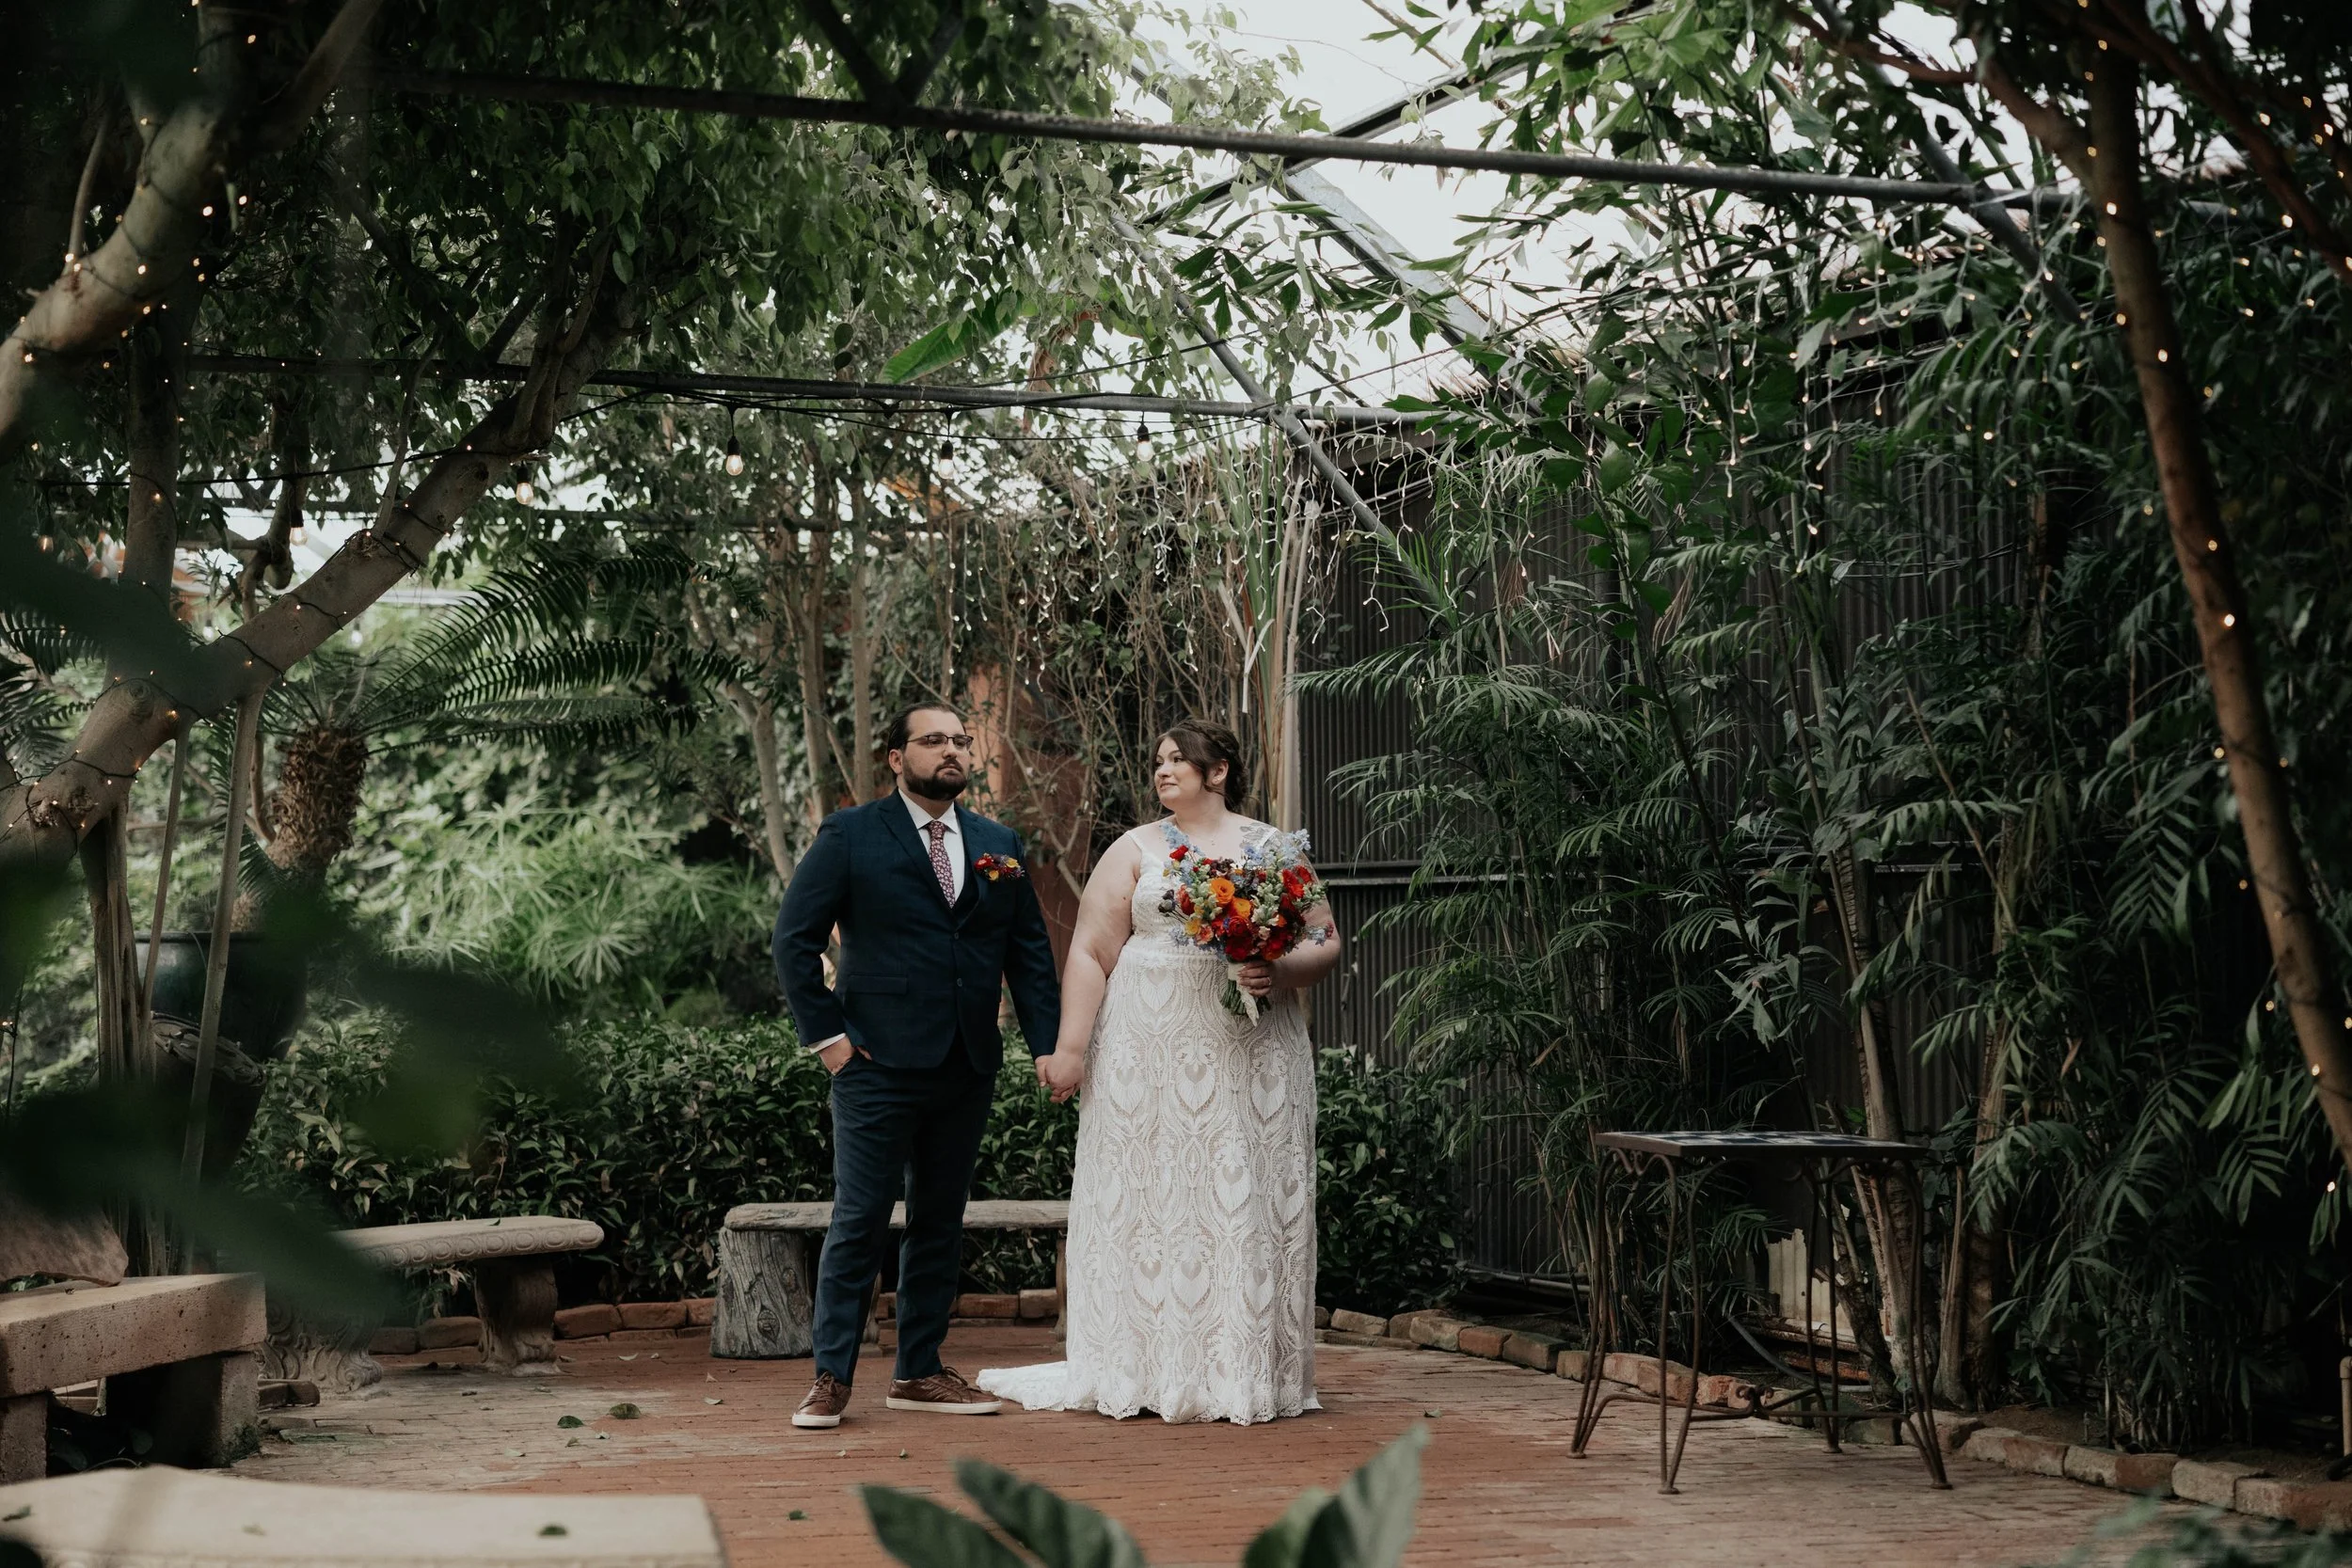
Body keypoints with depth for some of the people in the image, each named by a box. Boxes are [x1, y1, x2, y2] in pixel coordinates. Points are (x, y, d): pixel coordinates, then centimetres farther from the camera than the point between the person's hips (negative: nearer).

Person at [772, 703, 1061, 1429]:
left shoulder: (999, 844, 13)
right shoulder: (850, 837, -1)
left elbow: (1030, 953, 13)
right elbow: (795, 939, -3)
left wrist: (1050, 1046, 4)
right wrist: (825, 1034, -8)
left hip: (968, 1069, 5)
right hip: (880, 1064, -5)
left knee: (940, 1221, 10)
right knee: (860, 1220, -4)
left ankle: (920, 1371, 19)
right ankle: (832, 1376, 3)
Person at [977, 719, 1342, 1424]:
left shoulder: (1276, 850, 11)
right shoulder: (1136, 851, 9)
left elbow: (1326, 943, 9)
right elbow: (1091, 952, 2)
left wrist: (1283, 974, -12)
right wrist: (1070, 1046, -8)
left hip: (1253, 1053, 1)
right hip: (1151, 1050, 0)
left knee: (1248, 1201, 0)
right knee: (1150, 1199, -1)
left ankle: (1249, 1372, 6)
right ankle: (1150, 1372, 4)